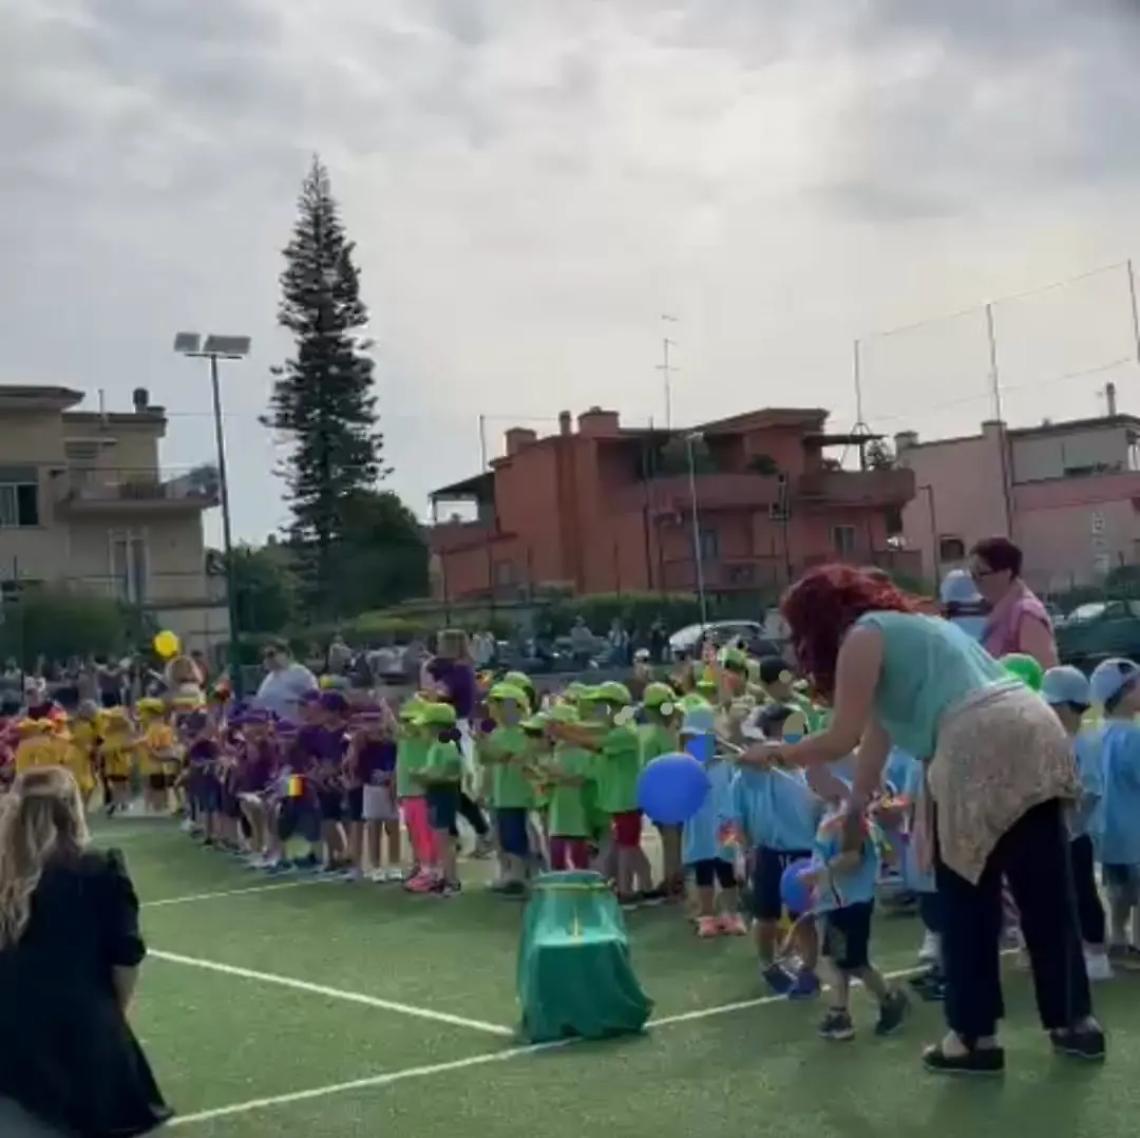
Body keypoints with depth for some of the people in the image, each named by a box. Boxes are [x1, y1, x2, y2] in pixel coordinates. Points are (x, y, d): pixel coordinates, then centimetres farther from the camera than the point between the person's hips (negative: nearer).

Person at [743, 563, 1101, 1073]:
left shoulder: (863, 635, 2)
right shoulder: (907, 625, 29)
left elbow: (842, 739, 0)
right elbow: (877, 731, 31)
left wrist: (773, 753, 14)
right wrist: (854, 807, 34)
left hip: (983, 749, -9)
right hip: (1036, 735, 9)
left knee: (966, 902, 6)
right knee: (1045, 894, 16)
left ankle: (975, 1037, 14)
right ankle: (1075, 1021, 25)